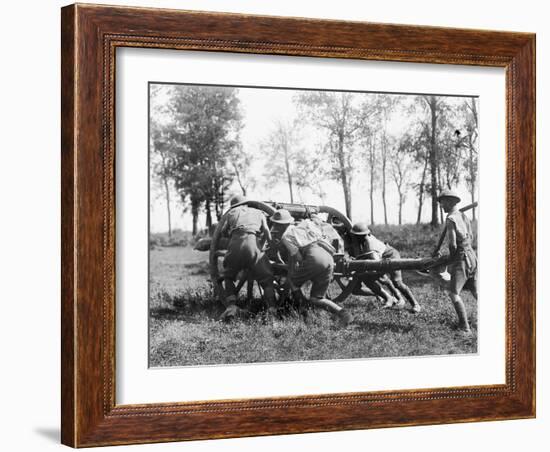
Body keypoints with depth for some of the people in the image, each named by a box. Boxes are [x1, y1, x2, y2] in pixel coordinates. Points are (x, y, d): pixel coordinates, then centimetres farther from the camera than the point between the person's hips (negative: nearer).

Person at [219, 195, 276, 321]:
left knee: (228, 277, 23)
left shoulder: (231, 213, 31)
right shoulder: (258, 213, 29)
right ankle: (272, 308, -14)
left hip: (235, 244, 1)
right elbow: (267, 233, 16)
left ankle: (230, 306, -1)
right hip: (253, 245, -1)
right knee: (267, 279, 11)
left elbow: (223, 232, 31)